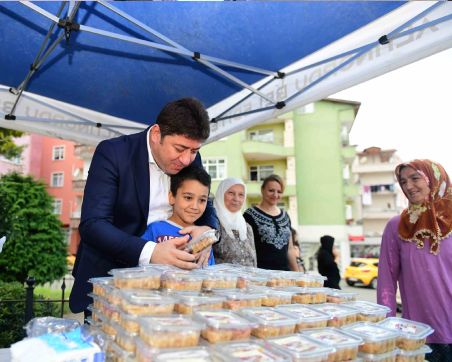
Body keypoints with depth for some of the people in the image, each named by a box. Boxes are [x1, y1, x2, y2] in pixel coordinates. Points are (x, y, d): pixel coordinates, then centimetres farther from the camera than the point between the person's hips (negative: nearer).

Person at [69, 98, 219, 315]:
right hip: (108, 280, -3)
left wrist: (206, 230, -19)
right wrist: (150, 252, -40)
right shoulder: (113, 153, -18)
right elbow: (92, 224, -25)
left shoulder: (191, 160, -3)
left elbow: (205, 209, 6)